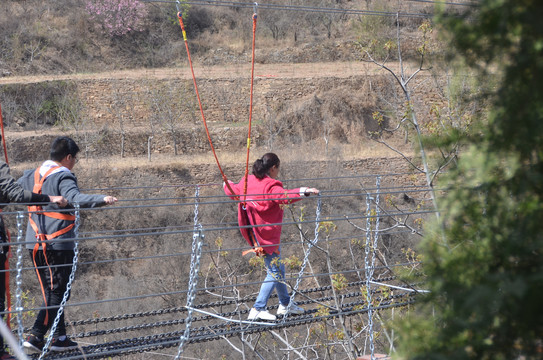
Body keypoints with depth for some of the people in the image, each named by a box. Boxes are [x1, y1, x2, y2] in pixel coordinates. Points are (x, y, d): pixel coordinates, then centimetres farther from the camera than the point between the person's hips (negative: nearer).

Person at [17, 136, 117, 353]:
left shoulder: (33, 175, 13)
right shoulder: (63, 177, -10)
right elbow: (75, 198, -29)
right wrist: (101, 199, -37)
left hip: (34, 243, 8)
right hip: (58, 244, -8)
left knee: (50, 291, 15)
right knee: (58, 292, -2)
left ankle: (59, 337, 18)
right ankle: (36, 336, -10)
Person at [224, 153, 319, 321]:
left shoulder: (248, 181, 6)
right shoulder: (270, 186, -19)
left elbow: (234, 192, 25)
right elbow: (285, 196, -39)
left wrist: (227, 184, 46)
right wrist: (304, 191, -48)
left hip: (253, 232, 9)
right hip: (267, 235, -9)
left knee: (278, 268, 20)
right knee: (274, 272, -2)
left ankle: (285, 304, 31)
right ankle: (258, 309, -4)